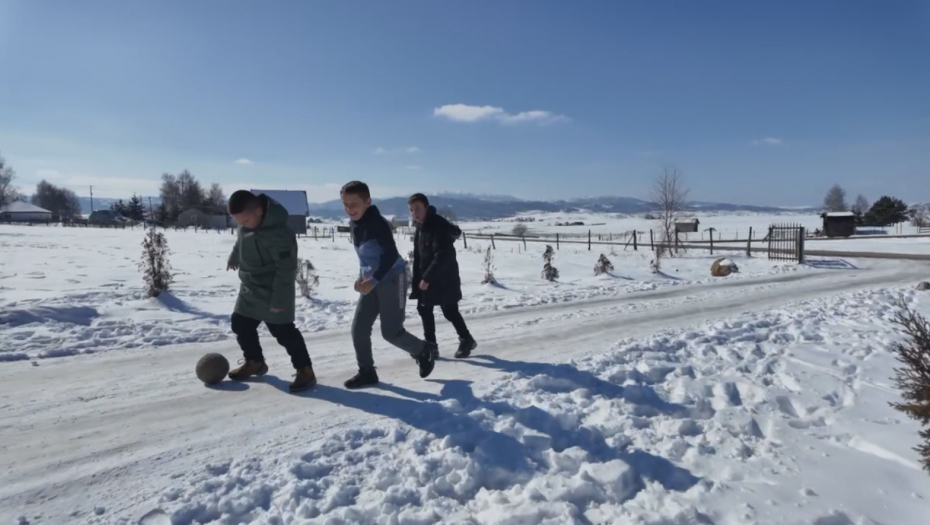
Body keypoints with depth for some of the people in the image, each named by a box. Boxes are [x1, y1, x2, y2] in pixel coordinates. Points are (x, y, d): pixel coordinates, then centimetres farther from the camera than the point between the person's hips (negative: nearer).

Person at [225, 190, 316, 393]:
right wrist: (234, 256, 36)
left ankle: (305, 371, 4)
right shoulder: (246, 224, -4)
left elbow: (286, 268, -29)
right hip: (250, 289, 9)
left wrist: (279, 299, -26)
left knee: (283, 331, -6)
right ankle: (254, 362, 35)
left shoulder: (278, 233, -31)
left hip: (273, 292, -9)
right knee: (240, 324, 16)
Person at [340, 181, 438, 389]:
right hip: (372, 281, 8)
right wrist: (362, 276, 10)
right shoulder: (354, 224, 6)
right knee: (359, 328, 3)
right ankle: (367, 372, 17)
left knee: (391, 331, -4)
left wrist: (373, 280, -28)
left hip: (392, 279, -8)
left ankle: (424, 351, 22)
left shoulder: (377, 223, -21)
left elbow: (391, 255, -26)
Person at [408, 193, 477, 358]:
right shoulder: (421, 227, 8)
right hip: (426, 278, 9)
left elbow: (443, 256, -28)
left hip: (445, 278, -9)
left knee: (450, 311, 1)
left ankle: (466, 340, 21)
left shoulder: (439, 226, -21)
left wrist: (427, 278, -27)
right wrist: (418, 279, 9)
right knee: (424, 310, 11)